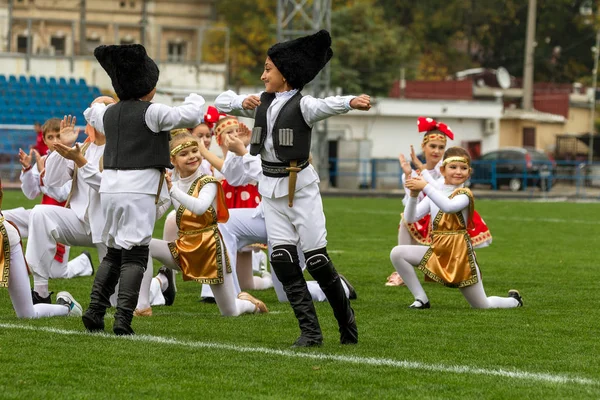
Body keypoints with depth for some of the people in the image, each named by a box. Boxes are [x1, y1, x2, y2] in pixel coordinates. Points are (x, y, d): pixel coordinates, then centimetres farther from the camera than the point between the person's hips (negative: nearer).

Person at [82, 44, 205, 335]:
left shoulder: (109, 113, 13)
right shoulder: (152, 112, -7)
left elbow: (92, 113, 35)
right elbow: (191, 117, -9)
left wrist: (98, 104, 58)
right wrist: (195, 99, 13)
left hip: (110, 186, 6)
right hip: (139, 188, -6)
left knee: (113, 252, 17)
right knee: (135, 255, -5)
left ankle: (95, 310, 7)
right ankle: (123, 319, -13)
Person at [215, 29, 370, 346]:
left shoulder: (301, 105, -10)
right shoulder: (262, 103, 10)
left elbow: (326, 106, -31)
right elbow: (221, 102, 14)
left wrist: (351, 102, -53)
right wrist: (242, 102, -8)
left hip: (300, 186, -6)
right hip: (271, 188, 6)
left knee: (316, 258, -5)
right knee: (282, 259, -3)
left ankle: (346, 320, 15)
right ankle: (310, 330, 0)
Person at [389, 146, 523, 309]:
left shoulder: (464, 195, -11)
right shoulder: (435, 194, 6)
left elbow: (448, 206, -35)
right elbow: (411, 218, -4)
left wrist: (426, 186, -37)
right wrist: (414, 195, -21)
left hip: (460, 254, -5)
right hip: (437, 251, 5)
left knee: (483, 306, 2)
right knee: (397, 253, -17)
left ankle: (514, 301, 37)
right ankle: (421, 299, -5)